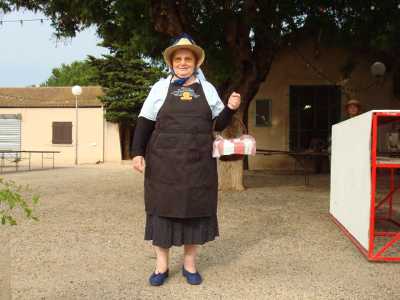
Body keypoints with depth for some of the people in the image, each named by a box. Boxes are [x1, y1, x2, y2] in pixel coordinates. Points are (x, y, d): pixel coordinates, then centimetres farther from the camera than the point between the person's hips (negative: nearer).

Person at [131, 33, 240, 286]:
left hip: (198, 163, 1)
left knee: (196, 208, 5)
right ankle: (161, 265, 16)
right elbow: (145, 123, 4)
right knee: (163, 207, 3)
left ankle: (190, 264, 20)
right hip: (164, 161, -1)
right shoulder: (161, 87, 7)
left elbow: (218, 124, 13)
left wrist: (231, 109, -5)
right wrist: (138, 152, -5)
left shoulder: (207, 89, 11)